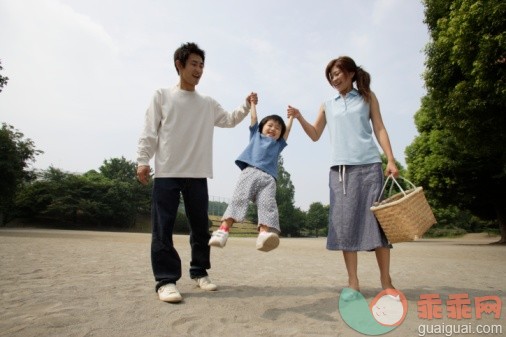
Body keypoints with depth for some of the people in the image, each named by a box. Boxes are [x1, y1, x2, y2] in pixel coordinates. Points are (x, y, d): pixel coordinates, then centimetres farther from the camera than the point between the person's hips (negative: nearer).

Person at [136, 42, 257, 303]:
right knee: (163, 227, -4)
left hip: (197, 174, 4)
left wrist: (246, 106, 0)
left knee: (200, 226, 8)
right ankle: (166, 279, 4)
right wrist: (143, 160, -7)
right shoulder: (162, 96, 8)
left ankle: (199, 272, 23)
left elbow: (230, 120, 15)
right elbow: (150, 132, 2)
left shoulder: (208, 104, 16)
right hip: (167, 173, -3)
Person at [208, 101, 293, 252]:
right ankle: (223, 231, -31)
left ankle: (264, 234, -41)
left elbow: (287, 130, 40)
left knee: (268, 205, -22)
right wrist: (252, 102, 46)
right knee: (238, 199, -20)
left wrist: (292, 116, 51)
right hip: (250, 171, -2)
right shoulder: (256, 135, 32)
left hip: (268, 178, 2)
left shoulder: (278, 144, 36)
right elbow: (254, 118, 36)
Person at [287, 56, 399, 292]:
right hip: (340, 168, 2)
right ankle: (353, 281, 3)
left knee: (377, 218, -3)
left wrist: (391, 160, -3)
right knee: (345, 221, -3)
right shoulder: (327, 105, 19)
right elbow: (315, 135, 15)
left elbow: (379, 129, 8)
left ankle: (386, 280, 6)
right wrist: (299, 118, -1)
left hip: (369, 165, -1)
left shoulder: (367, 97, 15)